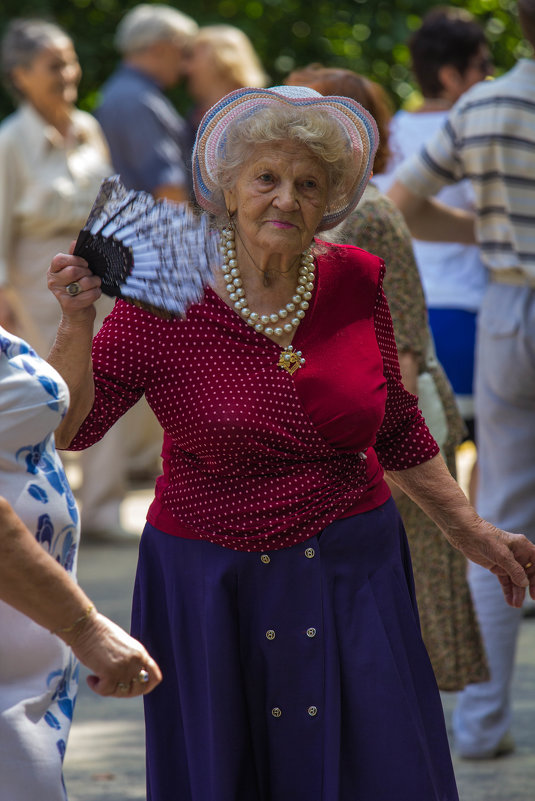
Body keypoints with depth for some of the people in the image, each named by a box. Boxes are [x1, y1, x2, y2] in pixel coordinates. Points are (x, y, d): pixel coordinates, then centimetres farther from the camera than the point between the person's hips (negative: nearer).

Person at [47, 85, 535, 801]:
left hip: (351, 578, 2)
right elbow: (67, 428, -13)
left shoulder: (355, 281, 0)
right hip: (209, 587, -2)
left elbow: (397, 429, 12)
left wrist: (469, 530, 13)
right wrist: (77, 323, -27)